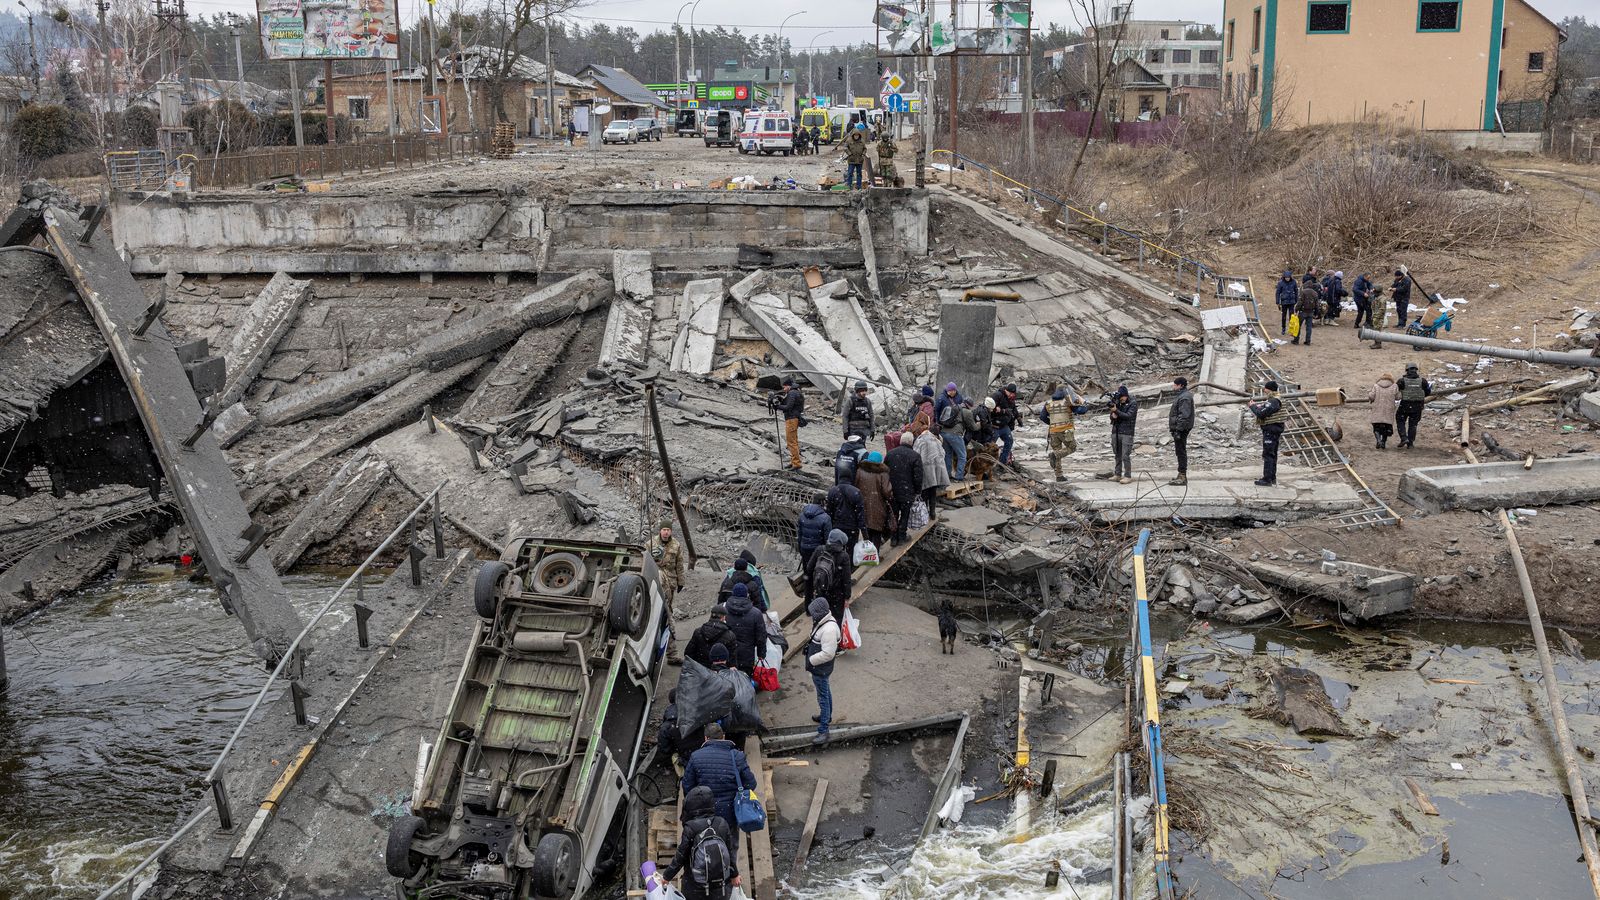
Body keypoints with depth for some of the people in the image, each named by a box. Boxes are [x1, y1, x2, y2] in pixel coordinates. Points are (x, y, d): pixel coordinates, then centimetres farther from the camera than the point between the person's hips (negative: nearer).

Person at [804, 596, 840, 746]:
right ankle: (827, 716, 48)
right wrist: (808, 648, 6)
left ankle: (823, 731, 2)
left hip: (821, 670, -10)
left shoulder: (829, 629, -32)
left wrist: (811, 660, -22)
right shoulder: (821, 622, 0)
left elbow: (827, 654, -31)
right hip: (819, 668, 10)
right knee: (825, 692, 28)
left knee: (823, 697, -3)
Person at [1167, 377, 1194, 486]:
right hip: (1178, 428, 11)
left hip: (1181, 429, -11)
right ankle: (1181, 476, 20)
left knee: (1181, 451, -8)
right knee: (1180, 452, 14)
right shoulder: (1181, 396, 17)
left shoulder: (1185, 397, -17)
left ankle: (1182, 476, -6)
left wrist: (1178, 430, -25)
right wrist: (1174, 429, 21)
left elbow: (1184, 415, -24)